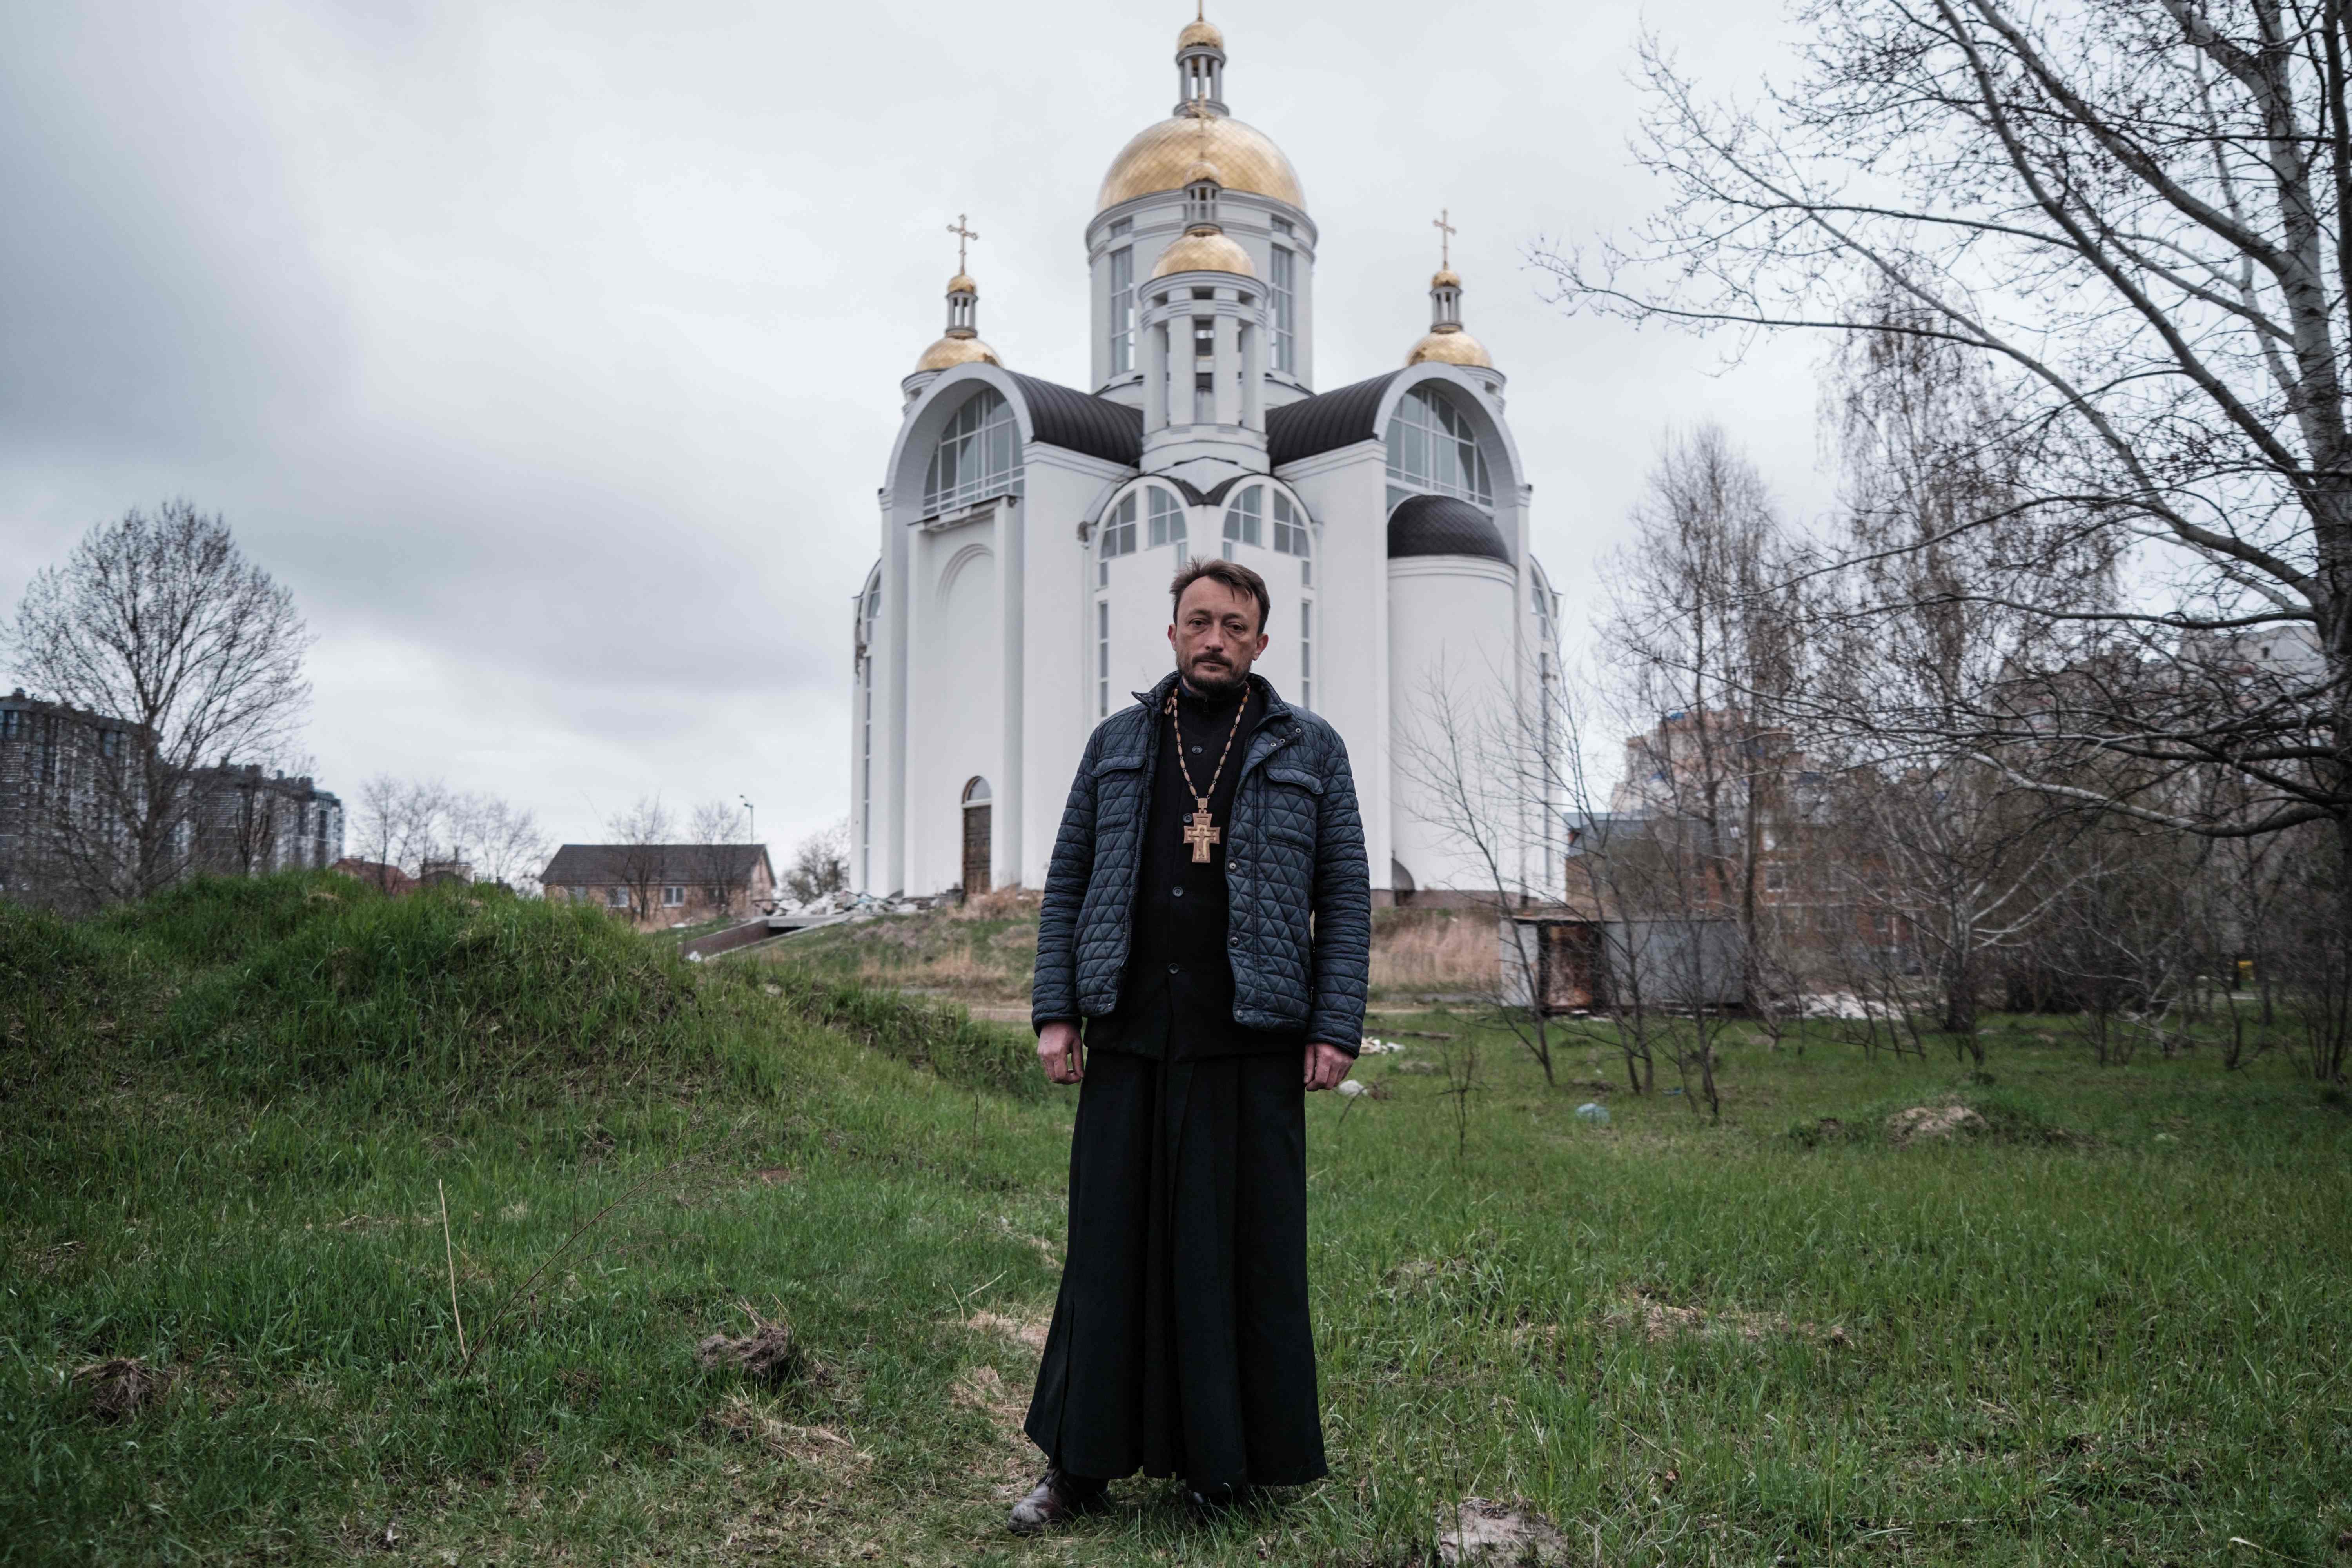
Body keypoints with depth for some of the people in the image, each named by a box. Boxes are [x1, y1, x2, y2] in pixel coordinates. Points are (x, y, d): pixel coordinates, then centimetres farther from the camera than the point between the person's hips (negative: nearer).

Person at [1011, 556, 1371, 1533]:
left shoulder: (1309, 751, 7)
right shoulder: (1116, 745, 12)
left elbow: (1346, 898, 4)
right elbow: (1066, 885, 12)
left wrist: (1336, 1028, -5)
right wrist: (1055, 1011, 2)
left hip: (1253, 1045, -1)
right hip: (1128, 1037, 2)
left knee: (1248, 1251, 5)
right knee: (1111, 1246, 6)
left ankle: (1234, 1466, 21)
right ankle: (1080, 1463, 19)